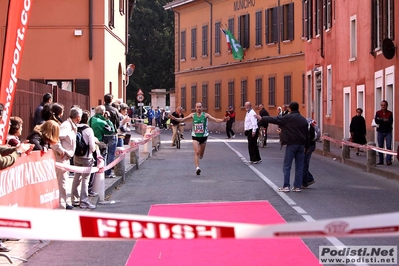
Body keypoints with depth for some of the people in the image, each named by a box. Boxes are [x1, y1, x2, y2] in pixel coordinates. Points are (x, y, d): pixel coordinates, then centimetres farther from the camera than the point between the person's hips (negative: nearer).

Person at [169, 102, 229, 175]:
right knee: (196, 152, -16)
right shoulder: (193, 115, -2)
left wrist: (222, 120, -32)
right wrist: (174, 118, -18)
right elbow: (182, 119, -2)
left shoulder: (205, 115, -6)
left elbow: (215, 120, -14)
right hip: (195, 136, -1)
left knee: (201, 155, 12)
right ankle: (197, 168, -19)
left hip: (203, 136, 1)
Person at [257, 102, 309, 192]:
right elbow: (307, 134, 13)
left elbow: (274, 119, -2)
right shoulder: (303, 120, 10)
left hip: (291, 144, -5)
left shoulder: (288, 118, -7)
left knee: (287, 166, 0)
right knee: (299, 166, 7)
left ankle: (286, 186, -4)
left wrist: (262, 119, 8)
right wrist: (306, 147, 20)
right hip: (301, 144, 5)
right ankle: (297, 186, 8)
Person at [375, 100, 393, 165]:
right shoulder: (378, 113, 4)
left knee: (388, 146, -10)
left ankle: (389, 160, -10)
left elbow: (390, 122, -13)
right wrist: (384, 120, -16)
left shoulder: (390, 113, 1)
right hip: (380, 132, 2)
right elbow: (376, 121, -12)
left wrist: (381, 121, -14)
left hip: (388, 132, -2)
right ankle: (381, 161, 11)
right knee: (380, 147, 5)